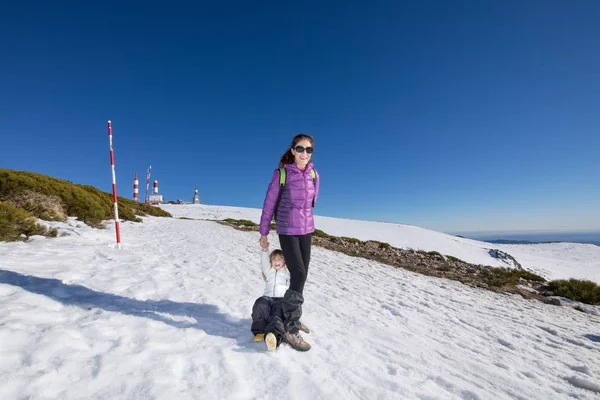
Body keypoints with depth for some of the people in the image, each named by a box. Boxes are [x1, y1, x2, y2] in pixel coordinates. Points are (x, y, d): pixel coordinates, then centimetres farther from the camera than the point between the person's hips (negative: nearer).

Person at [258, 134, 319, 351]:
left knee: (301, 275, 10)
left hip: (307, 230, 5)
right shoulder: (281, 173, -11)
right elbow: (269, 203, -7)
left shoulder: (313, 174, 1)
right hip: (287, 231, -5)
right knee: (298, 275, -12)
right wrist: (263, 232, -3)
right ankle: (290, 329, -1)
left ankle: (292, 317, 29)